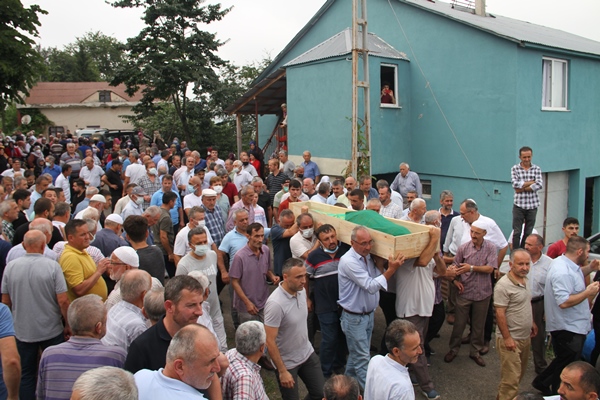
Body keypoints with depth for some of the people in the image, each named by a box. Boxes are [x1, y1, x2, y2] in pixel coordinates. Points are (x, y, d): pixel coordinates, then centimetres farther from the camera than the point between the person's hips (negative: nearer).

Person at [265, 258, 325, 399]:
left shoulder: (301, 291, -6)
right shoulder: (275, 303, -29)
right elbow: (270, 342, -25)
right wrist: (282, 371, -20)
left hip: (308, 354, 6)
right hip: (287, 362, -6)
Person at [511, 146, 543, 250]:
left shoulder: (536, 169, 5)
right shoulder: (515, 168, 2)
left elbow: (540, 185, -9)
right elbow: (515, 184, -13)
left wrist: (523, 188, -11)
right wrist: (531, 182, -10)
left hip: (532, 205, 2)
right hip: (519, 205, -1)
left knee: (528, 233, 8)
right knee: (516, 232, -1)